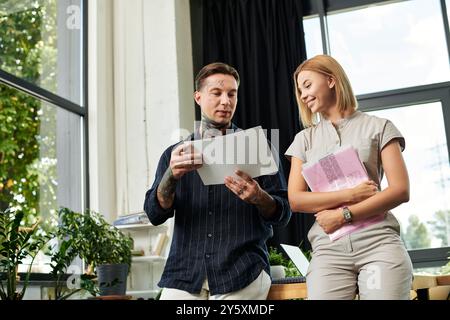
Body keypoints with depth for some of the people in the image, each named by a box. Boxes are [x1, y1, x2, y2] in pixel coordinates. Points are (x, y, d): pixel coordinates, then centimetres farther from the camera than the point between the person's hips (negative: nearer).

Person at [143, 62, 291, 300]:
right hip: (184, 275, 2)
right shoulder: (175, 154, 12)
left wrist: (258, 197, -18)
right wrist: (172, 175, -17)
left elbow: (283, 214, 4)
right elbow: (155, 214, 2)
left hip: (242, 273, -1)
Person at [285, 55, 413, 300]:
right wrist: (349, 194, -7)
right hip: (328, 249, 2)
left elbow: (401, 190, -1)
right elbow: (295, 200, 5)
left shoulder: (378, 127, 8)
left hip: (379, 243, -1)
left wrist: (344, 215, -9)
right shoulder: (304, 139, 15)